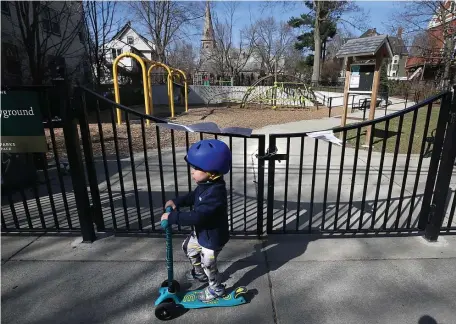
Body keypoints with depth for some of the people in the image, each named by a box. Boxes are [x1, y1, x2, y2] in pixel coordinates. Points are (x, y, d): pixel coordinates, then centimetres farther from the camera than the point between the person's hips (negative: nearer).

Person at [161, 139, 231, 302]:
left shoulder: (214, 193, -39)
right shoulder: (206, 184, -8)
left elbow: (197, 217, -41)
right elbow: (194, 196, 11)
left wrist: (172, 217, -34)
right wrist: (177, 202, -2)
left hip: (213, 236, -9)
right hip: (202, 232, 9)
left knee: (208, 264, 14)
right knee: (188, 247, 28)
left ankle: (216, 289, 44)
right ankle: (199, 273, 53)